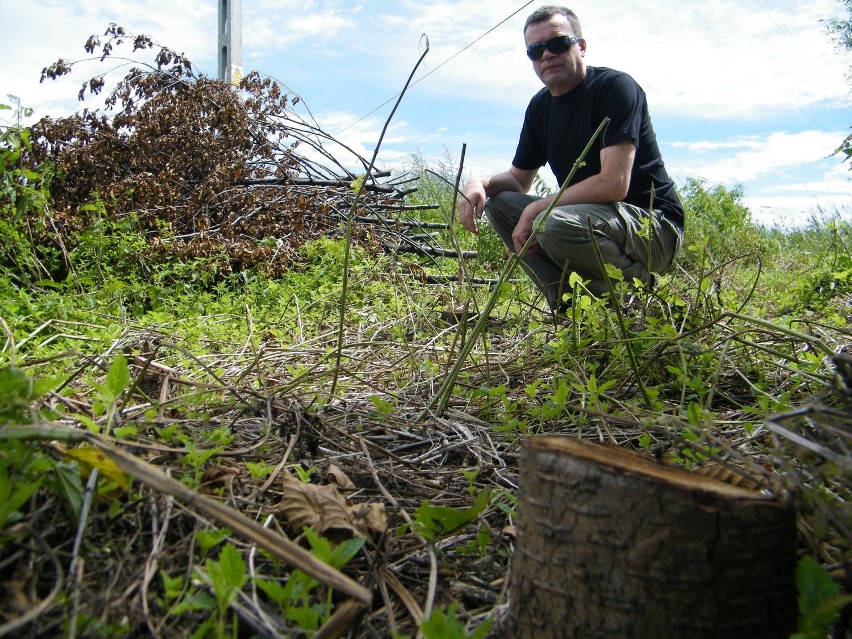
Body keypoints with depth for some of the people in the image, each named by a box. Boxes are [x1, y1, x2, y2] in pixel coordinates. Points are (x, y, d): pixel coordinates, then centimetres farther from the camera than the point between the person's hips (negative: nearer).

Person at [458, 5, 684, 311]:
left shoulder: (615, 87, -14)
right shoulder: (540, 106, 9)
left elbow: (614, 184, -24)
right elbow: (518, 178, 16)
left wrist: (536, 209, -20)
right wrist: (481, 182, -7)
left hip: (654, 224, -8)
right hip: (587, 218, 8)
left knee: (555, 225, -34)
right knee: (498, 201, -2)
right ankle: (569, 302, -8)